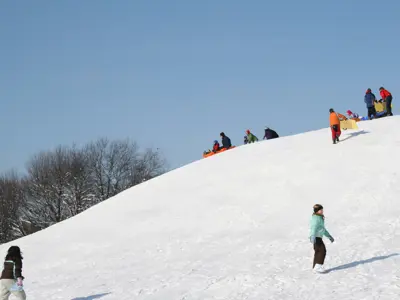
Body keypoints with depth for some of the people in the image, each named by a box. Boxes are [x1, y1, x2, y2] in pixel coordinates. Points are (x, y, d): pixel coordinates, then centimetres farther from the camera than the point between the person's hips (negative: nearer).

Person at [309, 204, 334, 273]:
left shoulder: (320, 218, 18)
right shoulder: (316, 218, -15)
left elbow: (323, 229, 27)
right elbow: (314, 227, -30)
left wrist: (329, 236, 29)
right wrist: (313, 237, -44)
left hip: (318, 237, 10)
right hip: (316, 237, -10)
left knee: (318, 252, 13)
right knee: (322, 251, -14)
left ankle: (315, 267, 18)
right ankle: (318, 266, -17)